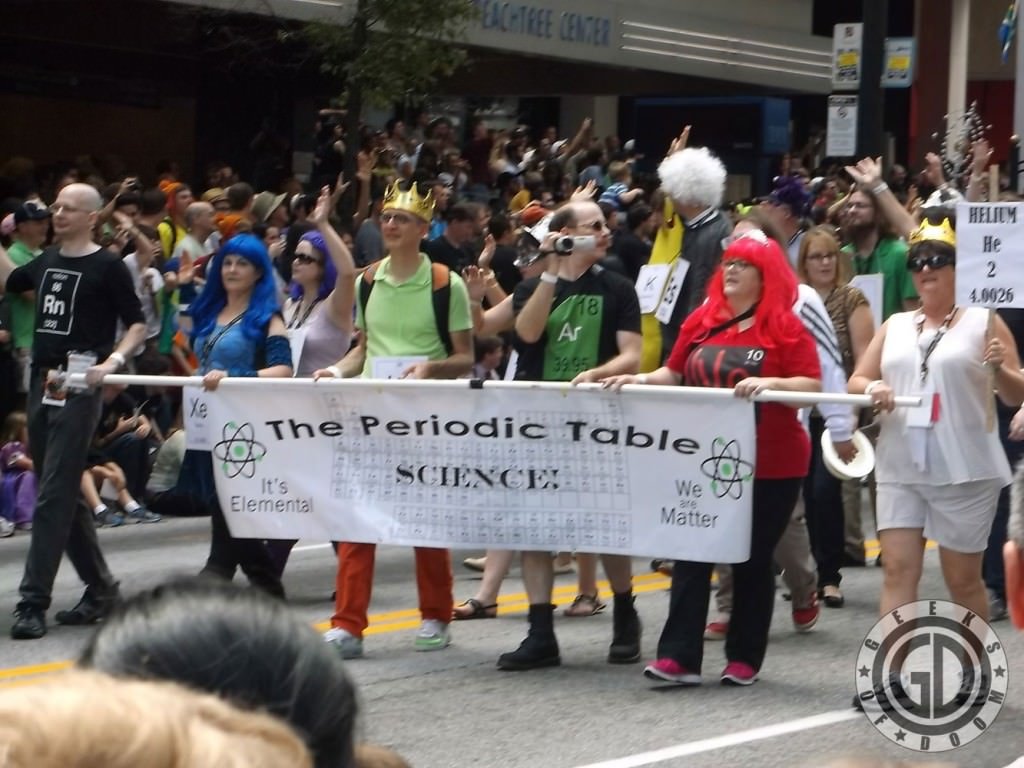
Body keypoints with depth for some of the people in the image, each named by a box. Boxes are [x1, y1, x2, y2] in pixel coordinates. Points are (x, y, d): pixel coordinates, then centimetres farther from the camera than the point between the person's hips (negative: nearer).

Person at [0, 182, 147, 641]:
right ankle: (100, 588, 23)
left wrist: (112, 361, -19)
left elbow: (137, 324, -4)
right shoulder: (47, 262, 14)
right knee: (64, 495, 12)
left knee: (54, 496, -10)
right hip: (42, 384, 7)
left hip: (79, 388, -7)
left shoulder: (107, 267, -4)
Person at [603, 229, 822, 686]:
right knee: (690, 555, -2)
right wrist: (638, 380, -3)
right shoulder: (702, 322, 8)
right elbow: (675, 373, 14)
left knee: (753, 560, 5)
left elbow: (812, 386, -11)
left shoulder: (785, 327, -6)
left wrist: (770, 383, -27)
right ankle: (679, 656, -3)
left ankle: (745, 658, 15)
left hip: (770, 467, -4)